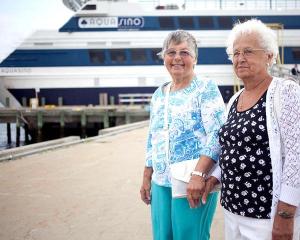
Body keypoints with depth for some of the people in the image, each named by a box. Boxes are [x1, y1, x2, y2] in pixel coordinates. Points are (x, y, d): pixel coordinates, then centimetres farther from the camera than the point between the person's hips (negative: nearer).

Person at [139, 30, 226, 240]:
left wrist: (198, 175, -25)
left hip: (194, 182, -6)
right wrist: (146, 178, 15)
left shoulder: (206, 88, -6)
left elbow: (217, 135, -16)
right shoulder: (158, 94, 13)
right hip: (160, 183, 6)